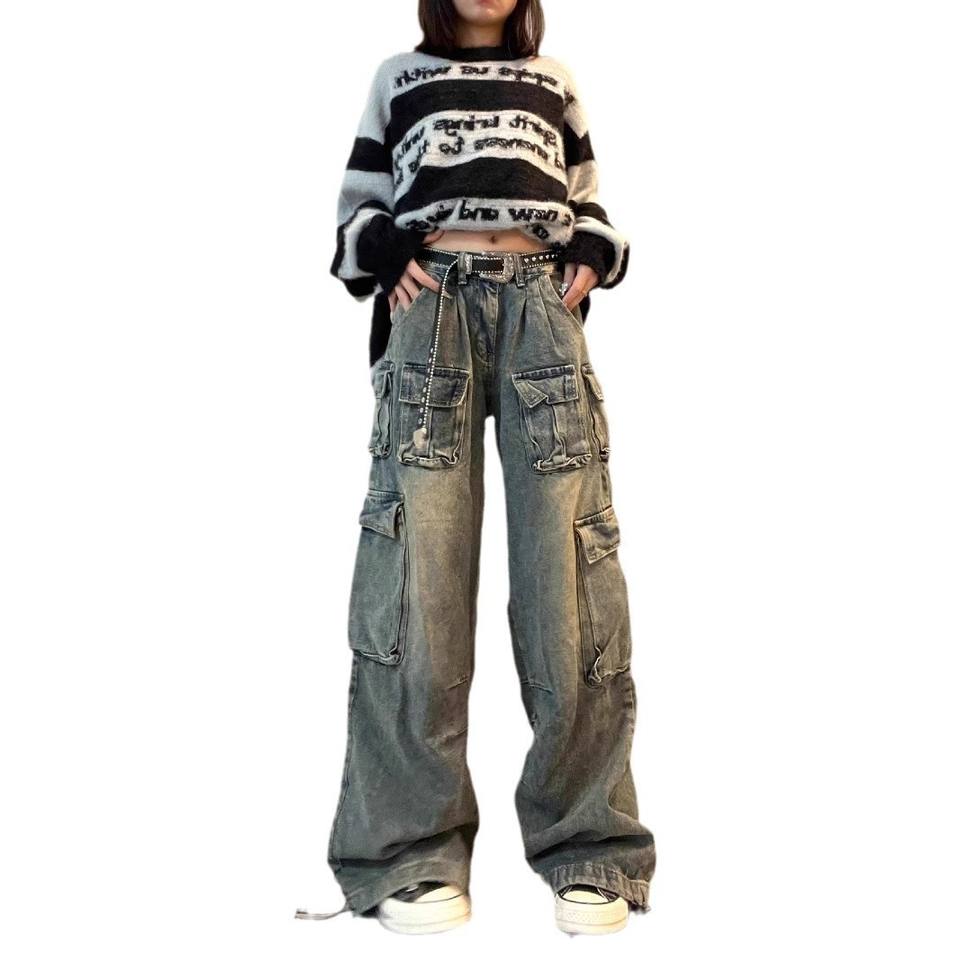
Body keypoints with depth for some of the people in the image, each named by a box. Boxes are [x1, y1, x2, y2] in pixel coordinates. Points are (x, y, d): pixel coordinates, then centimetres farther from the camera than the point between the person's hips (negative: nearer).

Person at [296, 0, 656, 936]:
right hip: (431, 307, -1)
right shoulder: (399, 76, 23)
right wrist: (388, 254, -3)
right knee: (418, 570, -10)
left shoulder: (554, 82, 26)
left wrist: (591, 256, 4)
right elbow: (358, 210, 18)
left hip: (541, 311, 1)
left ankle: (586, 849, -1)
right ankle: (415, 852, -3)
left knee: (568, 571, -9)